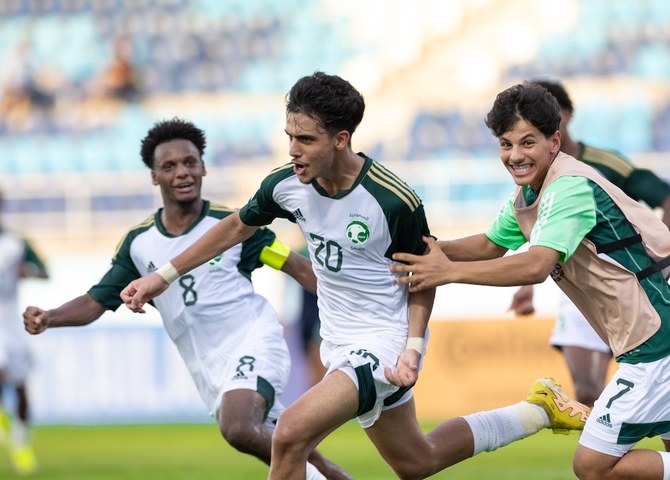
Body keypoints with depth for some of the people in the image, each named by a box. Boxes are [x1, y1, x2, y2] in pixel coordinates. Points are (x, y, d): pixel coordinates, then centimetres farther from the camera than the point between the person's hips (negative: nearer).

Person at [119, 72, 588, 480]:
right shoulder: (286, 184, -9)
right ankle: (538, 410, 39)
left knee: (290, 435, -23)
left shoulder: (396, 202, -24)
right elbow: (237, 226, 11)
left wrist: (413, 347, -20)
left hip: (385, 345, -7)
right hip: (340, 345, 7)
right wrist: (165, 275, 9)